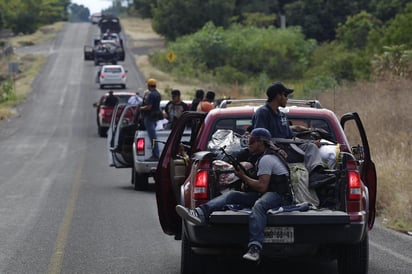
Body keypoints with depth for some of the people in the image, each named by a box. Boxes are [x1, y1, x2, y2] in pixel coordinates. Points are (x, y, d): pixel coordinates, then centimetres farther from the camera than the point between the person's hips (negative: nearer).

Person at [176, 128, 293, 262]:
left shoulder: (266, 159, -9)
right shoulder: (264, 156, 23)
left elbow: (262, 187, -17)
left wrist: (243, 177, -4)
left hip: (280, 196, -10)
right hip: (268, 194, 10)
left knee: (258, 205, -43)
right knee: (232, 195, -5)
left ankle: (254, 248, -60)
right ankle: (200, 213, -29)